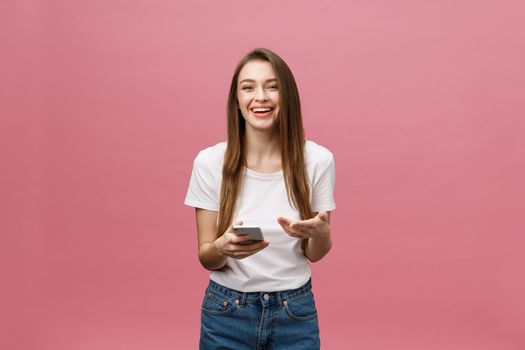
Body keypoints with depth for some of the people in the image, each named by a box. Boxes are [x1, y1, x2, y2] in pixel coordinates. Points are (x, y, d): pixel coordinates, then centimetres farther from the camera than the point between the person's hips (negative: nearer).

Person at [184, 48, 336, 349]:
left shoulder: (317, 159, -10)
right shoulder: (210, 161, -11)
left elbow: (315, 254, -2)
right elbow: (206, 258, -5)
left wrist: (320, 233, -23)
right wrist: (223, 247, -27)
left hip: (295, 313, 1)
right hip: (227, 313, 0)